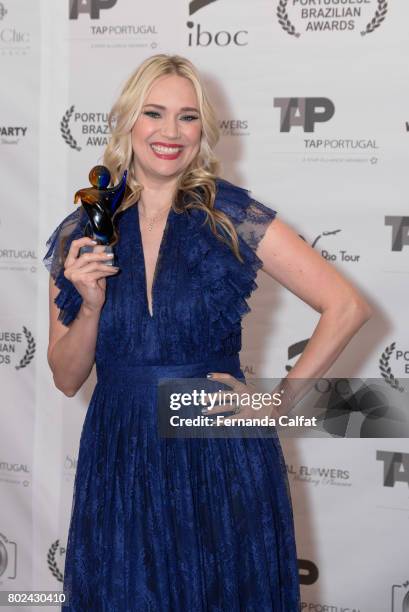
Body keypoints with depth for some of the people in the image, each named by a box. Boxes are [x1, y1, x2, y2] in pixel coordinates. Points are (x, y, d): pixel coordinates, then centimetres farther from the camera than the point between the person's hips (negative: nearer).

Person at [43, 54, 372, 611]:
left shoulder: (233, 217, -8)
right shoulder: (81, 233, 0)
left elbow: (347, 306, -8)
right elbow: (66, 378, 4)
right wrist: (90, 305, -13)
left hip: (224, 463, -2)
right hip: (120, 466, 2)